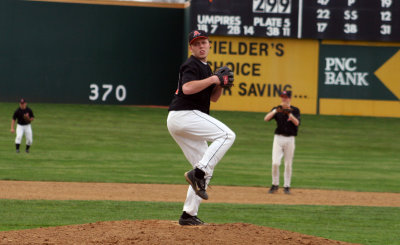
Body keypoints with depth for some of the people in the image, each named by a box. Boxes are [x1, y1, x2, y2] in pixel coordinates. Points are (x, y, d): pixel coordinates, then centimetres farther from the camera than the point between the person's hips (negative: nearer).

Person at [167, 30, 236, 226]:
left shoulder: (205, 68, 23)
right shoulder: (191, 65, -8)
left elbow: (213, 97, 24)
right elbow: (187, 88, -26)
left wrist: (221, 83, 5)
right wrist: (213, 78, -21)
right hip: (184, 114, -10)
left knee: (205, 169, 10)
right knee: (227, 135, -23)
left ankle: (189, 215, 9)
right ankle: (198, 173, -26)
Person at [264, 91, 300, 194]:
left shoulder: (295, 110, 4)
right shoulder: (277, 109, 6)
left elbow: (297, 123, -12)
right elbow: (266, 119, -9)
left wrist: (289, 114, -25)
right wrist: (276, 111, -22)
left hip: (290, 139, 0)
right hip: (278, 138, 0)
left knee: (288, 164, 2)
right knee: (275, 163, -9)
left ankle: (287, 186, 12)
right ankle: (275, 185, 5)